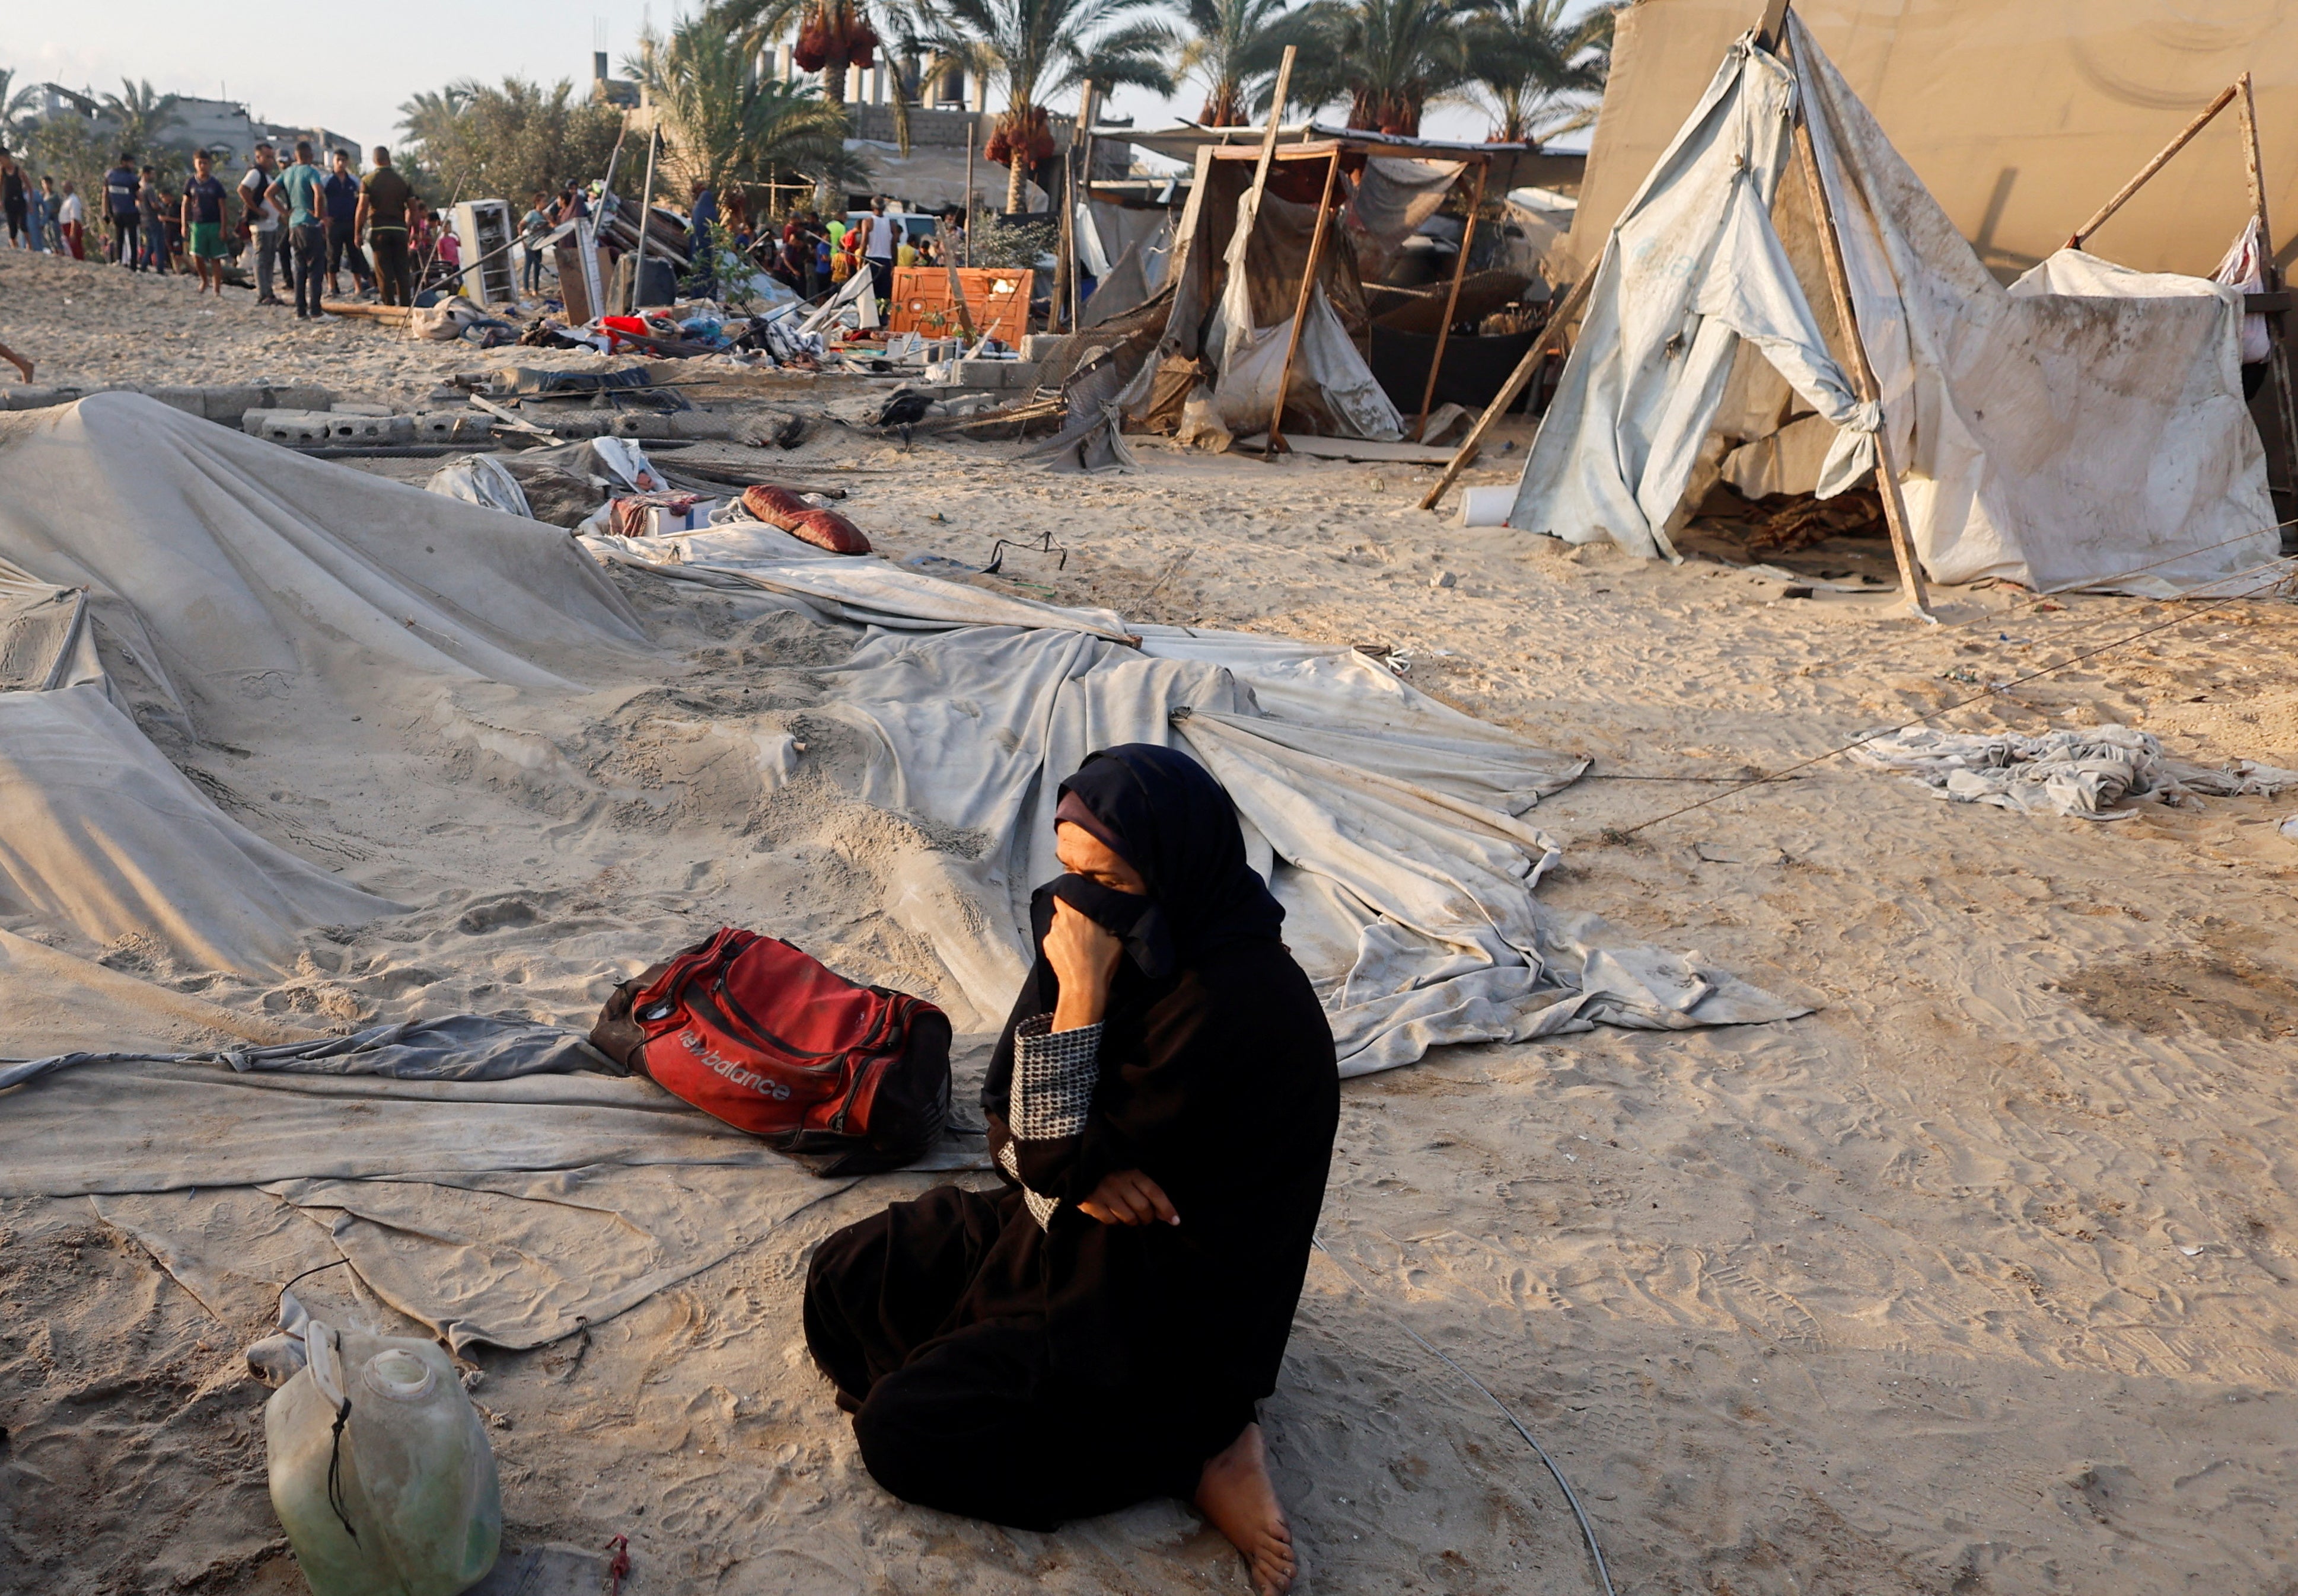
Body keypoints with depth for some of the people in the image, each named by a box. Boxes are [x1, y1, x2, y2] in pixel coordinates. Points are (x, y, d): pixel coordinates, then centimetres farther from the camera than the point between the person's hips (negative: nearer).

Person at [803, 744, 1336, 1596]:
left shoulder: (1231, 1007, -30)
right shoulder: (1121, 945, -7)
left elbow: (1061, 1159, -24)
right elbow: (1006, 1113, 0)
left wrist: (1080, 997, -28)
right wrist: (1082, 1172, -20)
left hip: (1163, 1299, -8)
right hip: (1072, 1228, 8)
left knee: (900, 1433, -13)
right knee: (843, 1282, 5)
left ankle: (1190, 1443, -6)